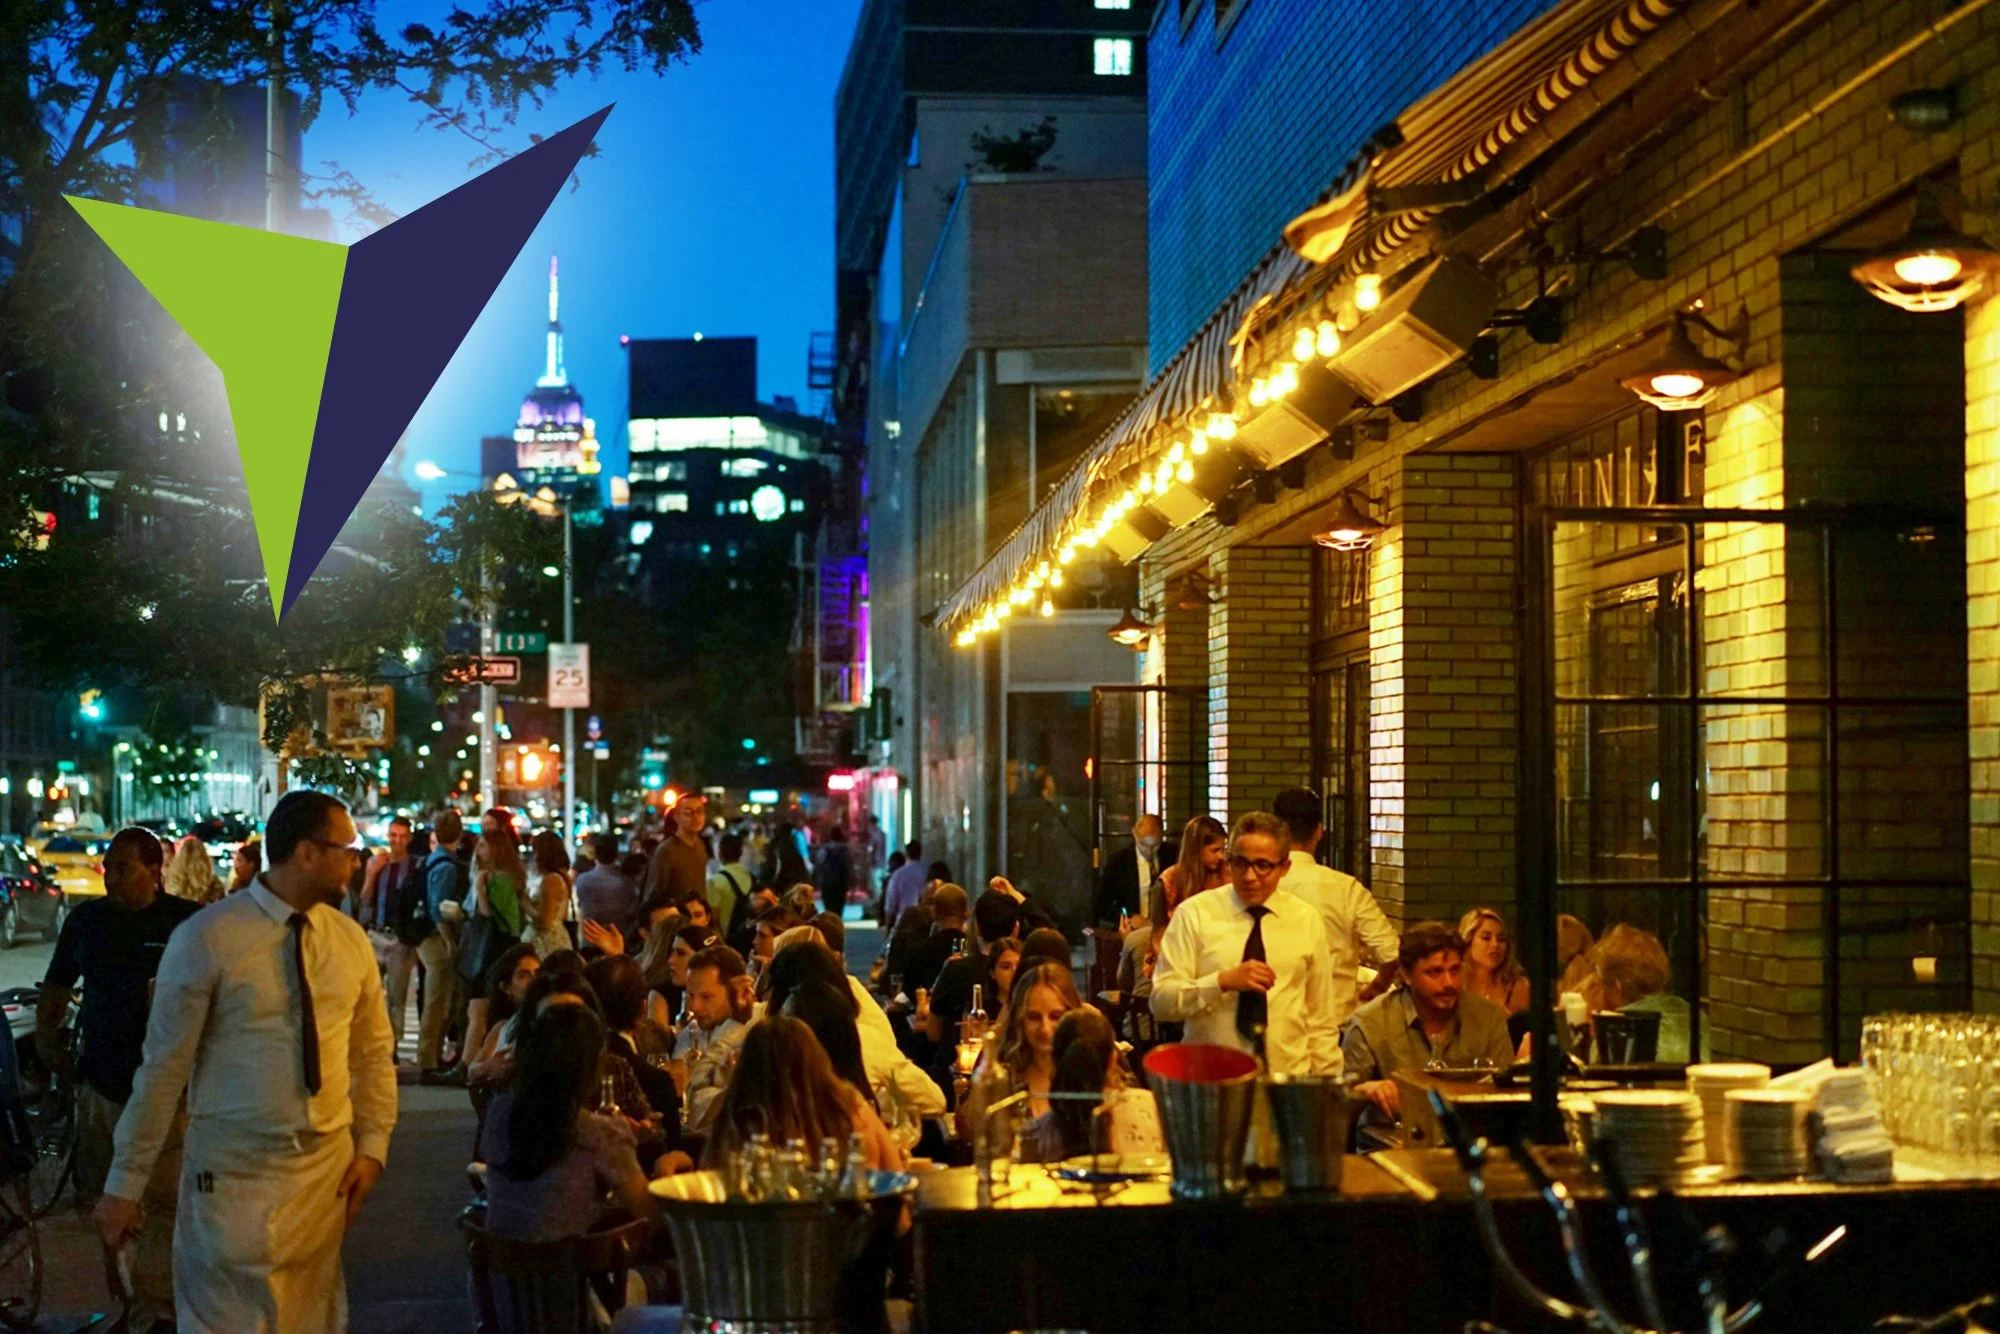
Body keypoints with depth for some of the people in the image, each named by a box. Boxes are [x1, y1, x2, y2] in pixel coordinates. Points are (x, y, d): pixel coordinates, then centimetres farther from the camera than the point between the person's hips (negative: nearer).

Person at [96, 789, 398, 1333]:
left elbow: (373, 1054, 13)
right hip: (234, 1172, -4)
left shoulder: (351, 941, 4)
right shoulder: (206, 939, -12)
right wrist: (126, 1184, -5)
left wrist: (372, 1146, 2)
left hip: (327, 1167, 5)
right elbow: (163, 1067, -9)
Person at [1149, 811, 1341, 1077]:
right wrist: (1224, 981, -18)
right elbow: (1161, 1001, -6)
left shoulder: (1307, 921, 7)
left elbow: (1320, 1018, 10)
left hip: (1290, 1077, 2)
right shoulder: (1194, 914, -1)